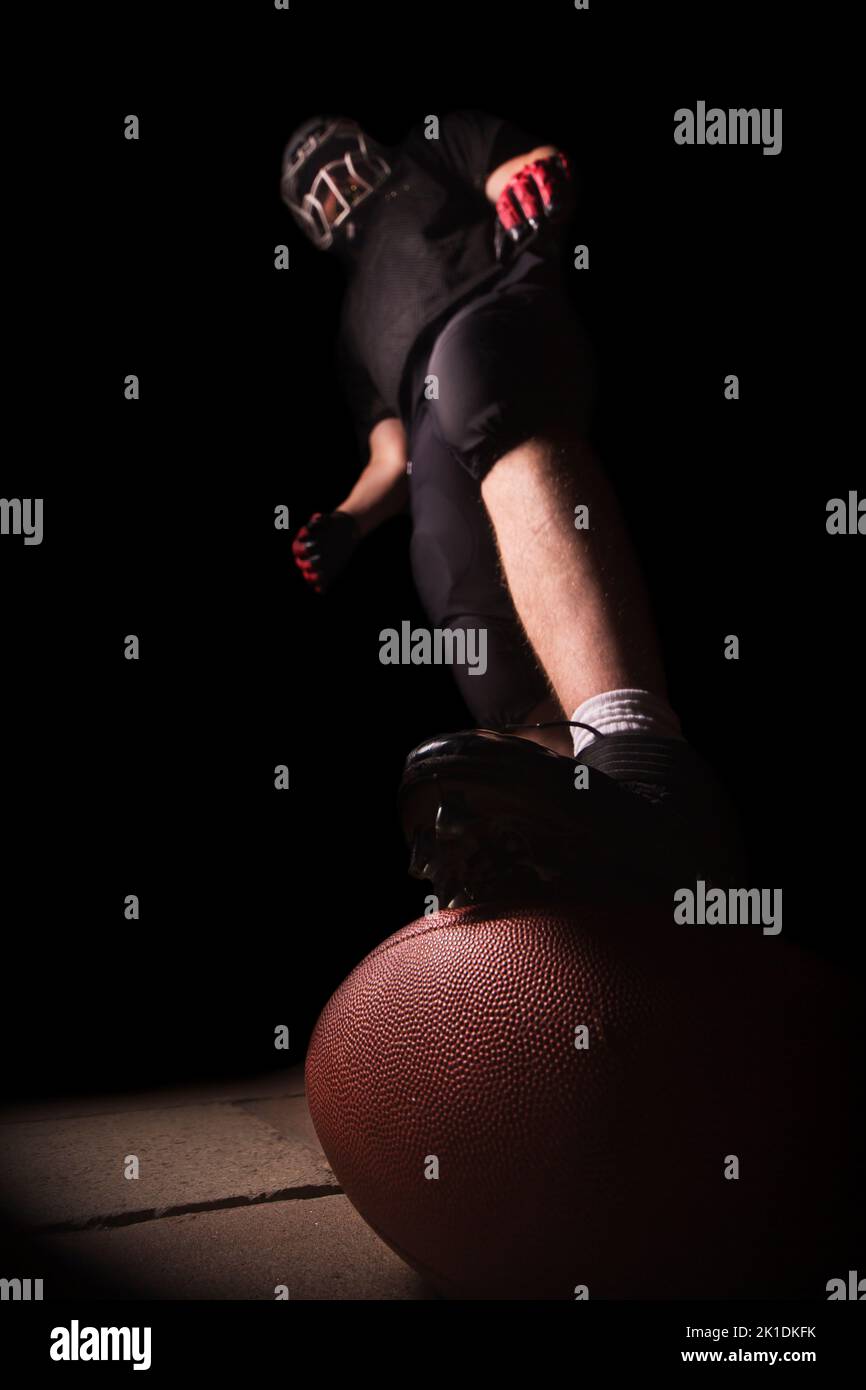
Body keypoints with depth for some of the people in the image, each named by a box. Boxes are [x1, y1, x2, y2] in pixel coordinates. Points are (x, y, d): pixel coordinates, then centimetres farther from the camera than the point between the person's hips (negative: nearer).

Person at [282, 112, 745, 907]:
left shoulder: (435, 152, 34)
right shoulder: (356, 325, 43)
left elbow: (539, 162, 15)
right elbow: (395, 457, 34)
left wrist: (535, 183, -10)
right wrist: (344, 522, 13)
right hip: (450, 457, 7)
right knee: (474, 610, -20)